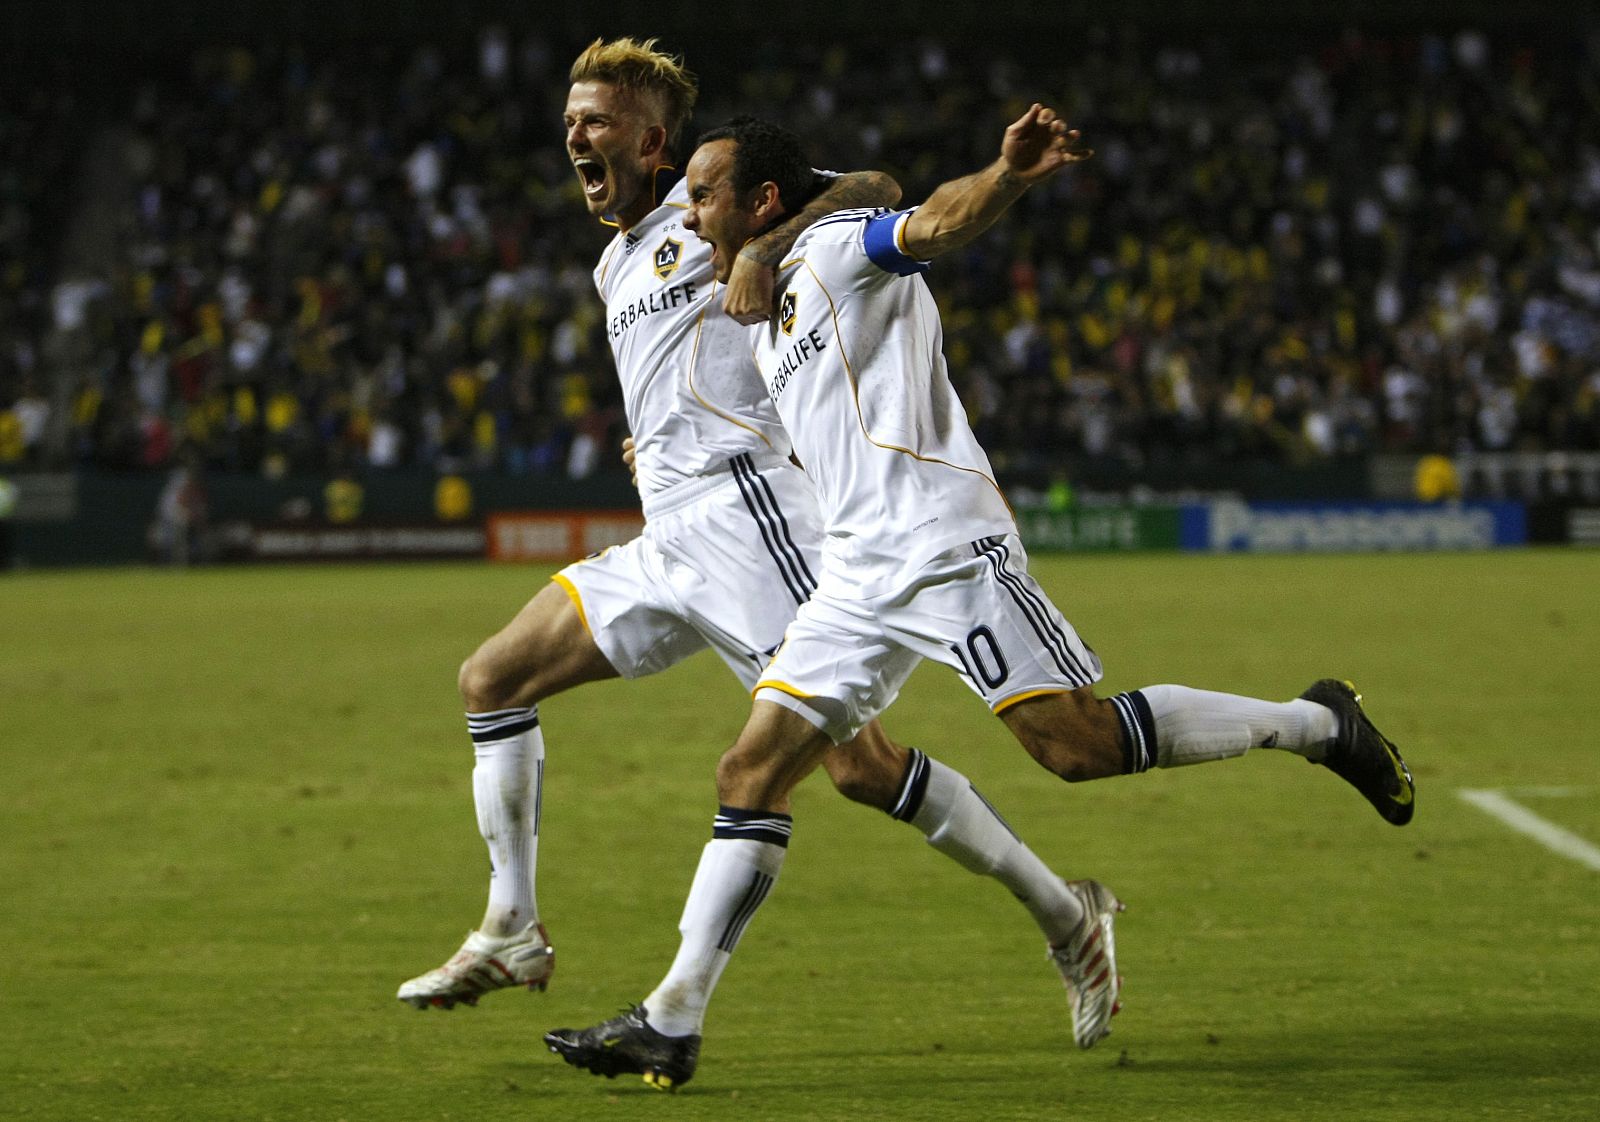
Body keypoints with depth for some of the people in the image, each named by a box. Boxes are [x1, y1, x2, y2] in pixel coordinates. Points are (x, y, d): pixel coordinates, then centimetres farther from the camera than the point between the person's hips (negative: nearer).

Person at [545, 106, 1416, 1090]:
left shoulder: (838, 247, -1)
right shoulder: (768, 319, 25)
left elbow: (939, 223, -21)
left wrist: (1010, 175, -43)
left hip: (946, 545, -9)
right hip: (859, 575, 9)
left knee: (1080, 743, -15)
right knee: (752, 775, 1)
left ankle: (1317, 725, 4)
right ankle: (671, 1025, -1)